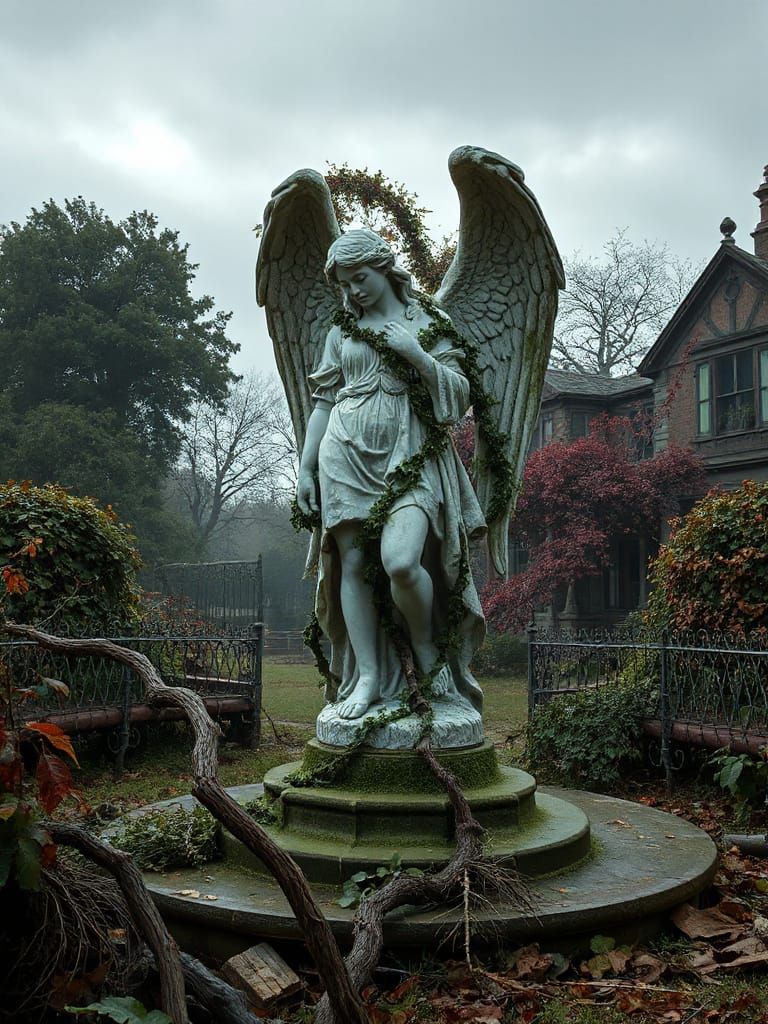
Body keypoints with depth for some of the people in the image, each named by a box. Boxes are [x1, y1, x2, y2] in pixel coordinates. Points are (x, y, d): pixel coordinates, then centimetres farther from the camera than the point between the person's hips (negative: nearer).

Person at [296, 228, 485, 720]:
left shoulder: (427, 322, 9)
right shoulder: (342, 332, 16)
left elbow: (461, 393, 4)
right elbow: (323, 402, 17)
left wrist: (416, 354, -9)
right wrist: (305, 467, 12)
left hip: (410, 455, -3)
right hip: (348, 455, 3)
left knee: (400, 560, -23)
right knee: (353, 563, -3)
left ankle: (426, 649, 3)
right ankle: (367, 676, 4)